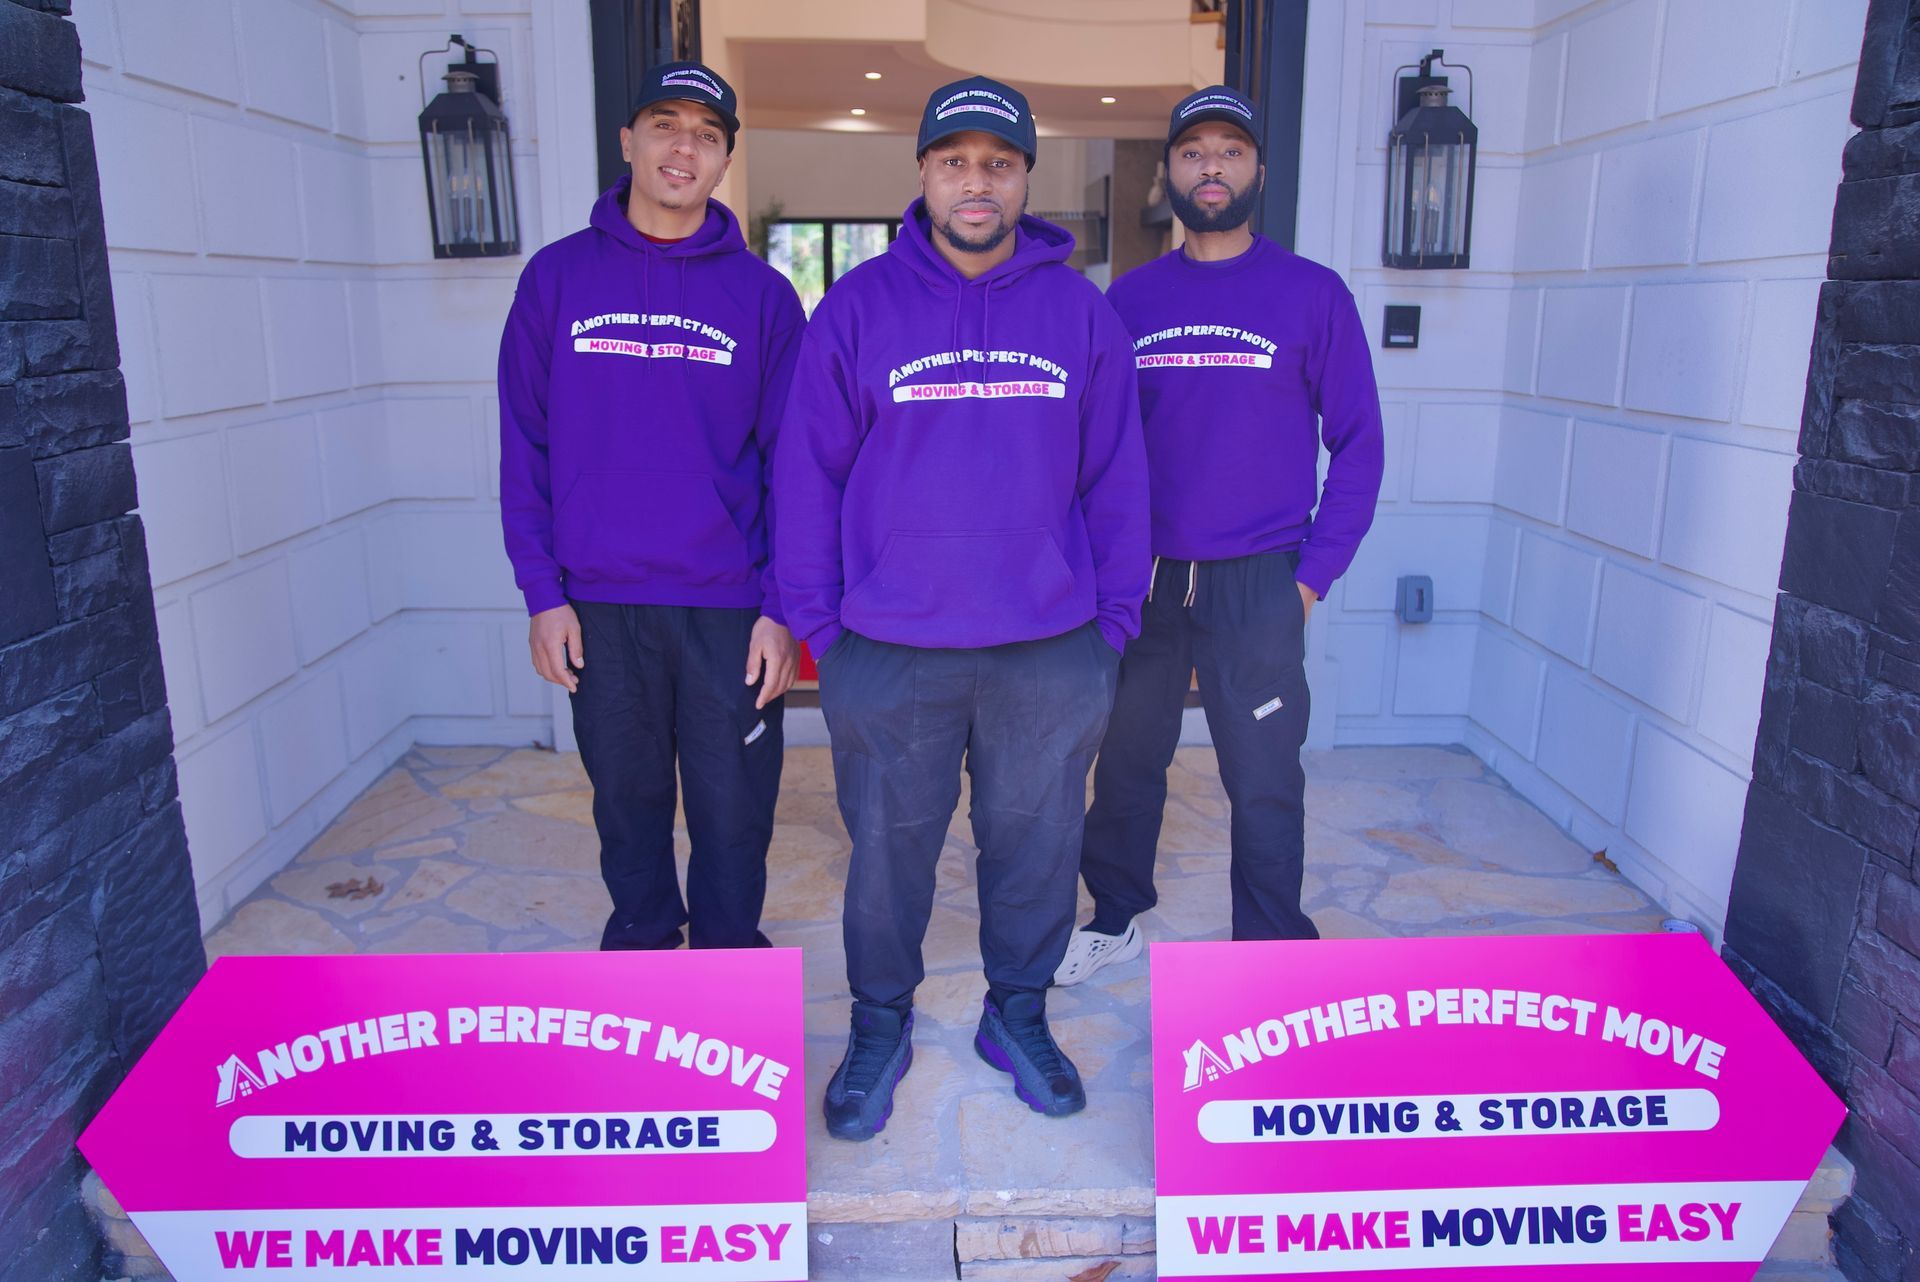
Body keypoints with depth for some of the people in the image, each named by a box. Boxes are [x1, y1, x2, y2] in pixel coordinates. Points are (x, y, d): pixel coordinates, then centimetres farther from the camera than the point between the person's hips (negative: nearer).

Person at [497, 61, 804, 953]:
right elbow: (524, 446, 4)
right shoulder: (557, 278, 4)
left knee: (734, 811, 8)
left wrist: (783, 608, -6)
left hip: (730, 607, -1)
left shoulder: (760, 292, 2)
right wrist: (542, 590, -2)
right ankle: (640, 946, 37)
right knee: (626, 800, 15)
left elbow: (795, 462, 0)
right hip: (598, 606, 1)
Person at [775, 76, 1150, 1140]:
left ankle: (1017, 1013, 36)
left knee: (1035, 840, 14)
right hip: (890, 649, -1)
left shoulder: (1081, 312, 3)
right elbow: (807, 472, 0)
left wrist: (1115, 619, 2)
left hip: (1051, 647, 1)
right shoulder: (858, 307, -1)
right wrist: (817, 624, -3)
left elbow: (1116, 477, 5)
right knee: (888, 847, 12)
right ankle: (880, 1024, 33)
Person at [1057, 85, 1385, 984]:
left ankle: (1269, 953, 24)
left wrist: (1315, 571, -6)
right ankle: (1117, 918, 33)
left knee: (1264, 780, 6)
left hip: (1258, 584, -2)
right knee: (1126, 759, 13)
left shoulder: (1311, 293, -1)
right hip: (1140, 575, 3)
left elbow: (1357, 441, 0)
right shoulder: (1131, 296, 7)